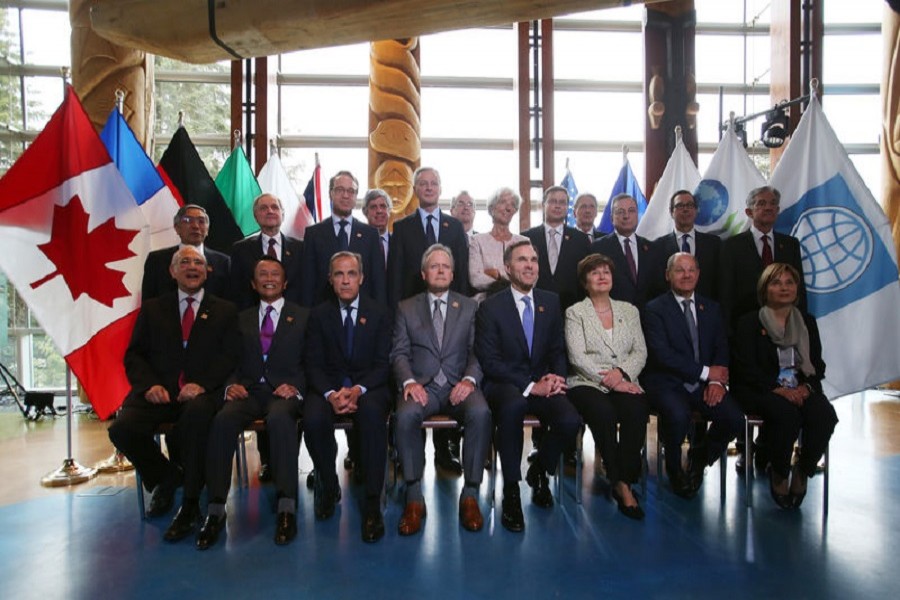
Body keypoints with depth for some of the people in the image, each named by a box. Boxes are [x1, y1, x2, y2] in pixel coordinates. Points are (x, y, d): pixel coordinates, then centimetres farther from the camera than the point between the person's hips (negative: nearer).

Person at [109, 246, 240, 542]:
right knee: (122, 429, -26)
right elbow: (134, 355, 13)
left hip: (201, 394, -2)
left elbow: (229, 356, 3)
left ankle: (190, 504, -22)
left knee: (197, 414, -37)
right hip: (159, 393, 3)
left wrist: (202, 384, -16)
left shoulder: (224, 311, 15)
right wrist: (150, 384, -8)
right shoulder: (152, 309, 20)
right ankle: (166, 476, 5)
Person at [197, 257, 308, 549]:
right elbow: (232, 361, 14)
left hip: (284, 391, -2)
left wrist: (296, 387, -12)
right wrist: (231, 384, -7)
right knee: (223, 419, -30)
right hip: (249, 390, 3)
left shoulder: (303, 316, 14)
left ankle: (287, 506, -35)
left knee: (279, 417, -37)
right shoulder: (241, 319, 22)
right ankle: (216, 509, -26)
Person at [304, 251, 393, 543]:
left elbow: (383, 363, -1)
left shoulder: (379, 313, 6)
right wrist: (331, 394, -18)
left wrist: (358, 390, -19)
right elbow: (313, 364, 2)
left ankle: (372, 502, -26)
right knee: (313, 418, -31)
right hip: (328, 386, 1)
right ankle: (328, 486, -2)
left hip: (369, 386, -1)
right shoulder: (319, 314, 8)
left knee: (372, 413, -35)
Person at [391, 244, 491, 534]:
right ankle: (414, 497, -19)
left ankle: (470, 495, -18)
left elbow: (477, 351, 7)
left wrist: (469, 379, -13)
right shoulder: (406, 308, 15)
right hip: (422, 385, 0)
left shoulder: (469, 307, 16)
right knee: (406, 415, -33)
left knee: (480, 412, -32)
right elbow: (399, 353, 6)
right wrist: (409, 381, -14)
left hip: (459, 385, 0)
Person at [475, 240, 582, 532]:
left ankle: (539, 471, 9)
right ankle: (511, 490, -19)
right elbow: (489, 362, -9)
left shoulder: (551, 302, 10)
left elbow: (558, 350, 13)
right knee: (513, 404, -39)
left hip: (542, 383, 4)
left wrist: (556, 377, -9)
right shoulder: (490, 307, -4)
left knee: (570, 420, -25)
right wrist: (530, 386, -18)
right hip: (504, 384, -4)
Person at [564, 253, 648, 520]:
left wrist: (621, 373, -10)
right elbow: (577, 356, -5)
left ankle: (626, 479, -19)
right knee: (604, 412, -34)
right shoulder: (575, 312, 8)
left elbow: (640, 352, 11)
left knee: (637, 411, -30)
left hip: (625, 381, 3)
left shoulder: (629, 310, 20)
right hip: (586, 383, -3)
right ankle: (620, 484, -20)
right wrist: (607, 381, -15)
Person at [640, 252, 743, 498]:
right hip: (666, 383, -4)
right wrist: (705, 372, -14)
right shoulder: (654, 309, -2)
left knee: (735, 420, -20)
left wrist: (716, 381, -10)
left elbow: (721, 349, 9)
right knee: (678, 416, -34)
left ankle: (700, 457, 13)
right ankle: (674, 469, -1)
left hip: (703, 384, 5)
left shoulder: (711, 308, 16)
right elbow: (661, 354, -13)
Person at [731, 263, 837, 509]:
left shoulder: (807, 322, 18)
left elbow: (818, 364, 14)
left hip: (801, 390, 4)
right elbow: (745, 368, -5)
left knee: (824, 414, -28)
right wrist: (777, 389, -18)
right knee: (786, 413, -34)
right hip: (761, 391, -4)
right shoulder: (749, 323, 5)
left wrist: (806, 387, -8)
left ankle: (802, 472, -5)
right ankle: (779, 473, -9)